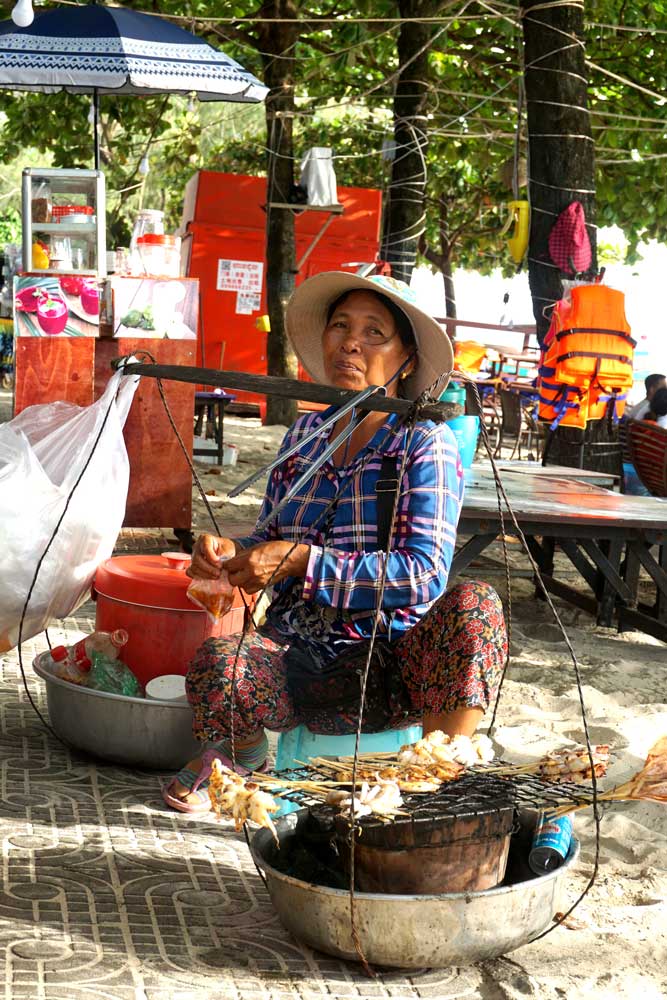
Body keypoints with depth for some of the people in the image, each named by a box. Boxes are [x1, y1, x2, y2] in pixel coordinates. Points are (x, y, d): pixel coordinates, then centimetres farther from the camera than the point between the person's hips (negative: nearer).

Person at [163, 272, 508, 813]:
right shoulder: (304, 433, 10)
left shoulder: (426, 444, -5)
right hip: (297, 649, 3)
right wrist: (232, 552, -4)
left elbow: (426, 574, -17)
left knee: (473, 606, -34)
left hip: (390, 656, -3)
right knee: (218, 663, -31)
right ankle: (242, 749, 6)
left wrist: (301, 561, -22)